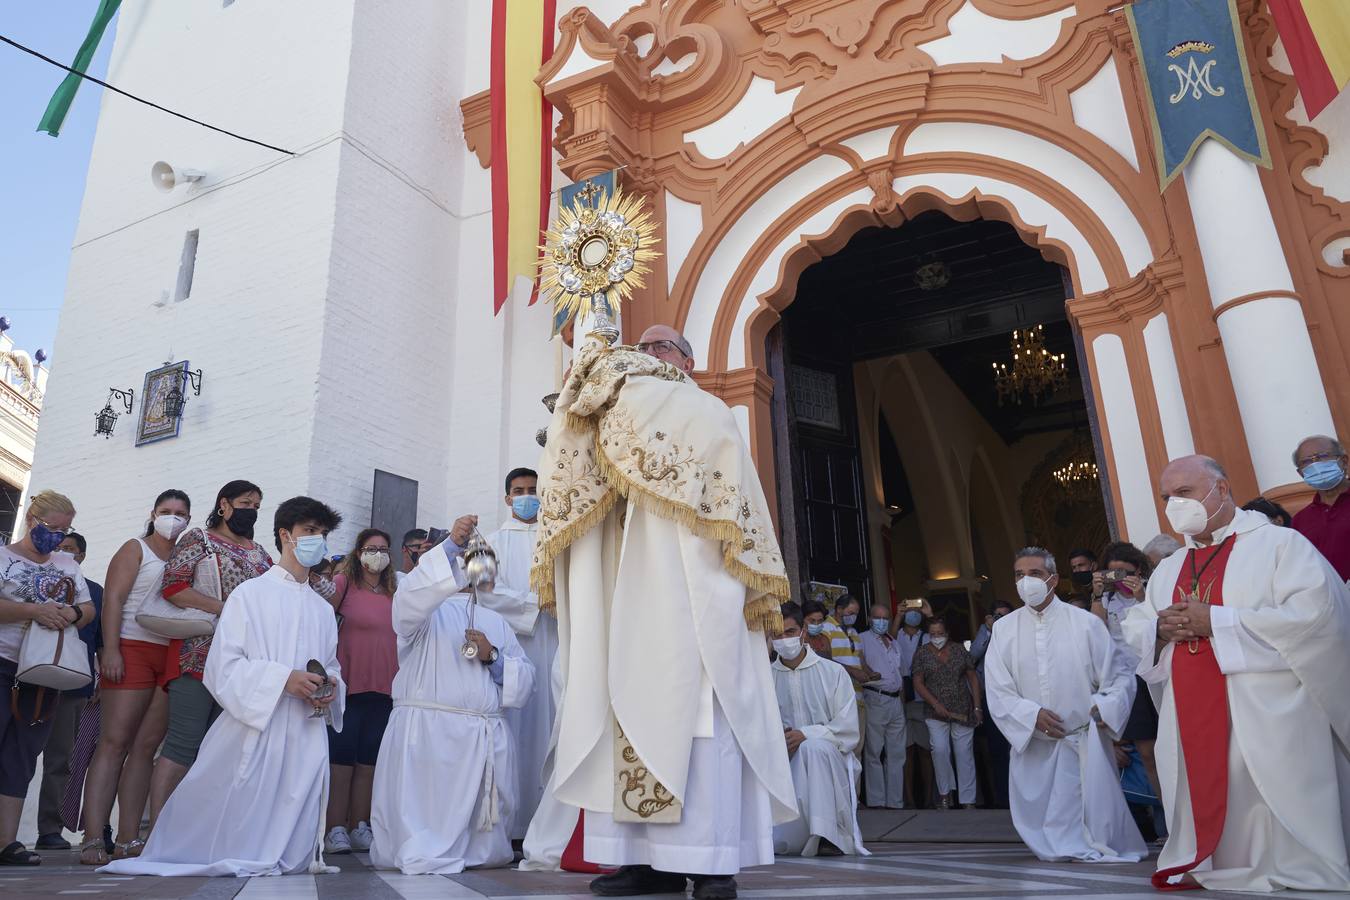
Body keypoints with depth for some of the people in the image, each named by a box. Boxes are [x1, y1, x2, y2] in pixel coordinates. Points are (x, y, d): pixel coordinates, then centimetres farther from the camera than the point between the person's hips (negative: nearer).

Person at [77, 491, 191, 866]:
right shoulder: (135, 549, 7)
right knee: (114, 741, -8)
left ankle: (127, 839, 3)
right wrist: (110, 649, -14)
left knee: (146, 746, 2)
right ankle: (93, 839, -7)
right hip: (133, 648, -4)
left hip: (172, 656, 4)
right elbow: (114, 599, -3)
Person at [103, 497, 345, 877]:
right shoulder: (250, 594, 1)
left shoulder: (323, 609, 17)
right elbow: (224, 666, -7)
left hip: (307, 735, 5)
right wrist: (283, 679, -19)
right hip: (254, 728, -4)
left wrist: (330, 688, -3)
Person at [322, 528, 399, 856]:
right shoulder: (343, 583, -1)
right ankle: (336, 829, 5)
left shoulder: (393, 593, 13)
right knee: (341, 756, -2)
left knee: (369, 759, 8)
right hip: (348, 685, -5)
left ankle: (359, 828, 15)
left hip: (383, 688, 5)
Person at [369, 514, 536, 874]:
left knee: (486, 846, 8)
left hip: (488, 739, 4)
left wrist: (493, 657, -4)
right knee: (425, 825, -10)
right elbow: (411, 595, -19)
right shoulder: (426, 610, 9)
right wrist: (452, 544, -29)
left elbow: (525, 680, 15)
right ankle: (429, 857, 12)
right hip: (429, 733, -4)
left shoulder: (495, 622, 23)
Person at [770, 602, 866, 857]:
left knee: (813, 747, -38)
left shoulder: (833, 673, 0)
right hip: (785, 768, 3)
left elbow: (848, 729, -7)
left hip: (831, 761, -2)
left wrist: (805, 734, -22)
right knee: (779, 843, -17)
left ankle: (827, 834, -29)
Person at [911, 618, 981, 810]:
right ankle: (945, 792, 3)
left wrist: (977, 707, 2)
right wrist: (936, 704, -13)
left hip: (963, 712, 1)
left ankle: (967, 800, 10)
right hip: (936, 713, -1)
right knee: (939, 749, -16)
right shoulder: (922, 654, 2)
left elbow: (973, 678, 8)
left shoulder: (960, 650, 5)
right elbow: (918, 683, -2)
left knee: (965, 754, 0)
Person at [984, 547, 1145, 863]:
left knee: (1099, 822, 0)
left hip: (1084, 743, -2)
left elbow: (1117, 678, 1)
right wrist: (1032, 714, -15)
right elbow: (998, 692, 0)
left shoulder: (1086, 623, -3)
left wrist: (1103, 707, -16)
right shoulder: (1003, 629, 2)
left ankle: (1102, 847, 27)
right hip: (1032, 747, 2)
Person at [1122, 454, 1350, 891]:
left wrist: (1215, 621, -17)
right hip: (1190, 719, 6)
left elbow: (1312, 612, -16)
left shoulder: (1280, 543, -1)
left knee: (1272, 822, -7)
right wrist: (1162, 630, -5)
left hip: (1266, 717, -6)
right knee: (1203, 803, 5)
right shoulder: (1169, 568, 19)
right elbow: (1133, 629, 20)